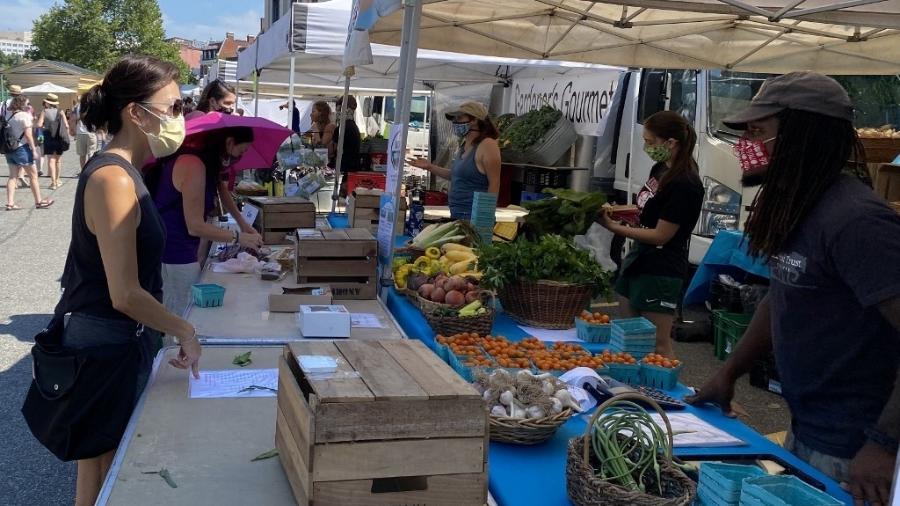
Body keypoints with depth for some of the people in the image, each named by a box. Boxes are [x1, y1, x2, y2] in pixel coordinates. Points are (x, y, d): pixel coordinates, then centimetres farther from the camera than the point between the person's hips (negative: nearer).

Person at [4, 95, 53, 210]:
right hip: (22, 148, -7)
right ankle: (39, 201, 8)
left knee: (13, 176, 9)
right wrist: (33, 149, -13)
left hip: (9, 149, 7)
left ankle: (10, 203, 5)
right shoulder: (24, 115, -11)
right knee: (33, 175, 3)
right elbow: (28, 134, -16)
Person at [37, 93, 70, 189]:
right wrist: (66, 136, 6)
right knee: (57, 160, 17)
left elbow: (39, 125, -11)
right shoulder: (60, 112, 3)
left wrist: (44, 127, 9)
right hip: (59, 138, 3)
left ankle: (53, 182, -12)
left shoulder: (44, 111, -2)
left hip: (49, 138, -3)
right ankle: (57, 180, 27)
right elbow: (66, 125, -5)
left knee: (51, 160, -3)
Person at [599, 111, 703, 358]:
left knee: (658, 345, -1)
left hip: (660, 272, -9)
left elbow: (660, 235, -19)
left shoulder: (685, 185, -21)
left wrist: (612, 226, -17)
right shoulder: (660, 169, 6)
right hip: (638, 260, 9)